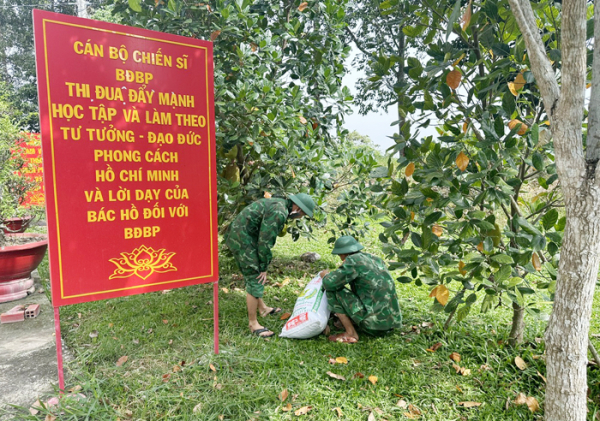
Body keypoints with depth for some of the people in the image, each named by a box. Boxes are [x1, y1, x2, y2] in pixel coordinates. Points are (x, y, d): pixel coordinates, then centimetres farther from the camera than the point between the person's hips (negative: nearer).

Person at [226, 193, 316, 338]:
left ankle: (262, 308, 40)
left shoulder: (279, 204, 12)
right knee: (256, 281, -4)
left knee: (252, 277, 23)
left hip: (238, 237, 11)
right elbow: (265, 241, -20)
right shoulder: (279, 213, -20)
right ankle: (253, 323, 7)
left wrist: (263, 267, 17)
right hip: (243, 240, -11)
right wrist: (264, 268, -8)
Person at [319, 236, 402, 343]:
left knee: (332, 290, -2)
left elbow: (330, 284, -15)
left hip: (374, 321, -9)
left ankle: (351, 333, -1)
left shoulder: (352, 260, -10)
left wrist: (325, 275, 8)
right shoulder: (375, 259, 14)